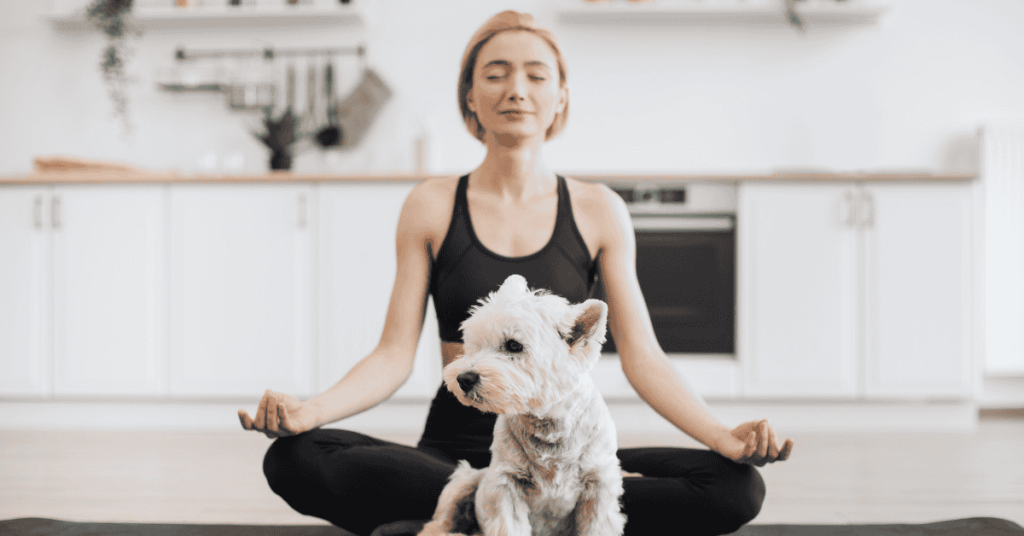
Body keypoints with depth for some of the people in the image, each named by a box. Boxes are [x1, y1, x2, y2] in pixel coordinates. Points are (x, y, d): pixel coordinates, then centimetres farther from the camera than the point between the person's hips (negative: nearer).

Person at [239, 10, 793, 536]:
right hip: (455, 449, 0)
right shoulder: (431, 206, 5)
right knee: (293, 460, -28)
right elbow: (395, 353, 1)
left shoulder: (598, 210, 6)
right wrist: (312, 409, -19)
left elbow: (641, 355, 1)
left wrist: (724, 436, -16)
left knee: (736, 486, -25)